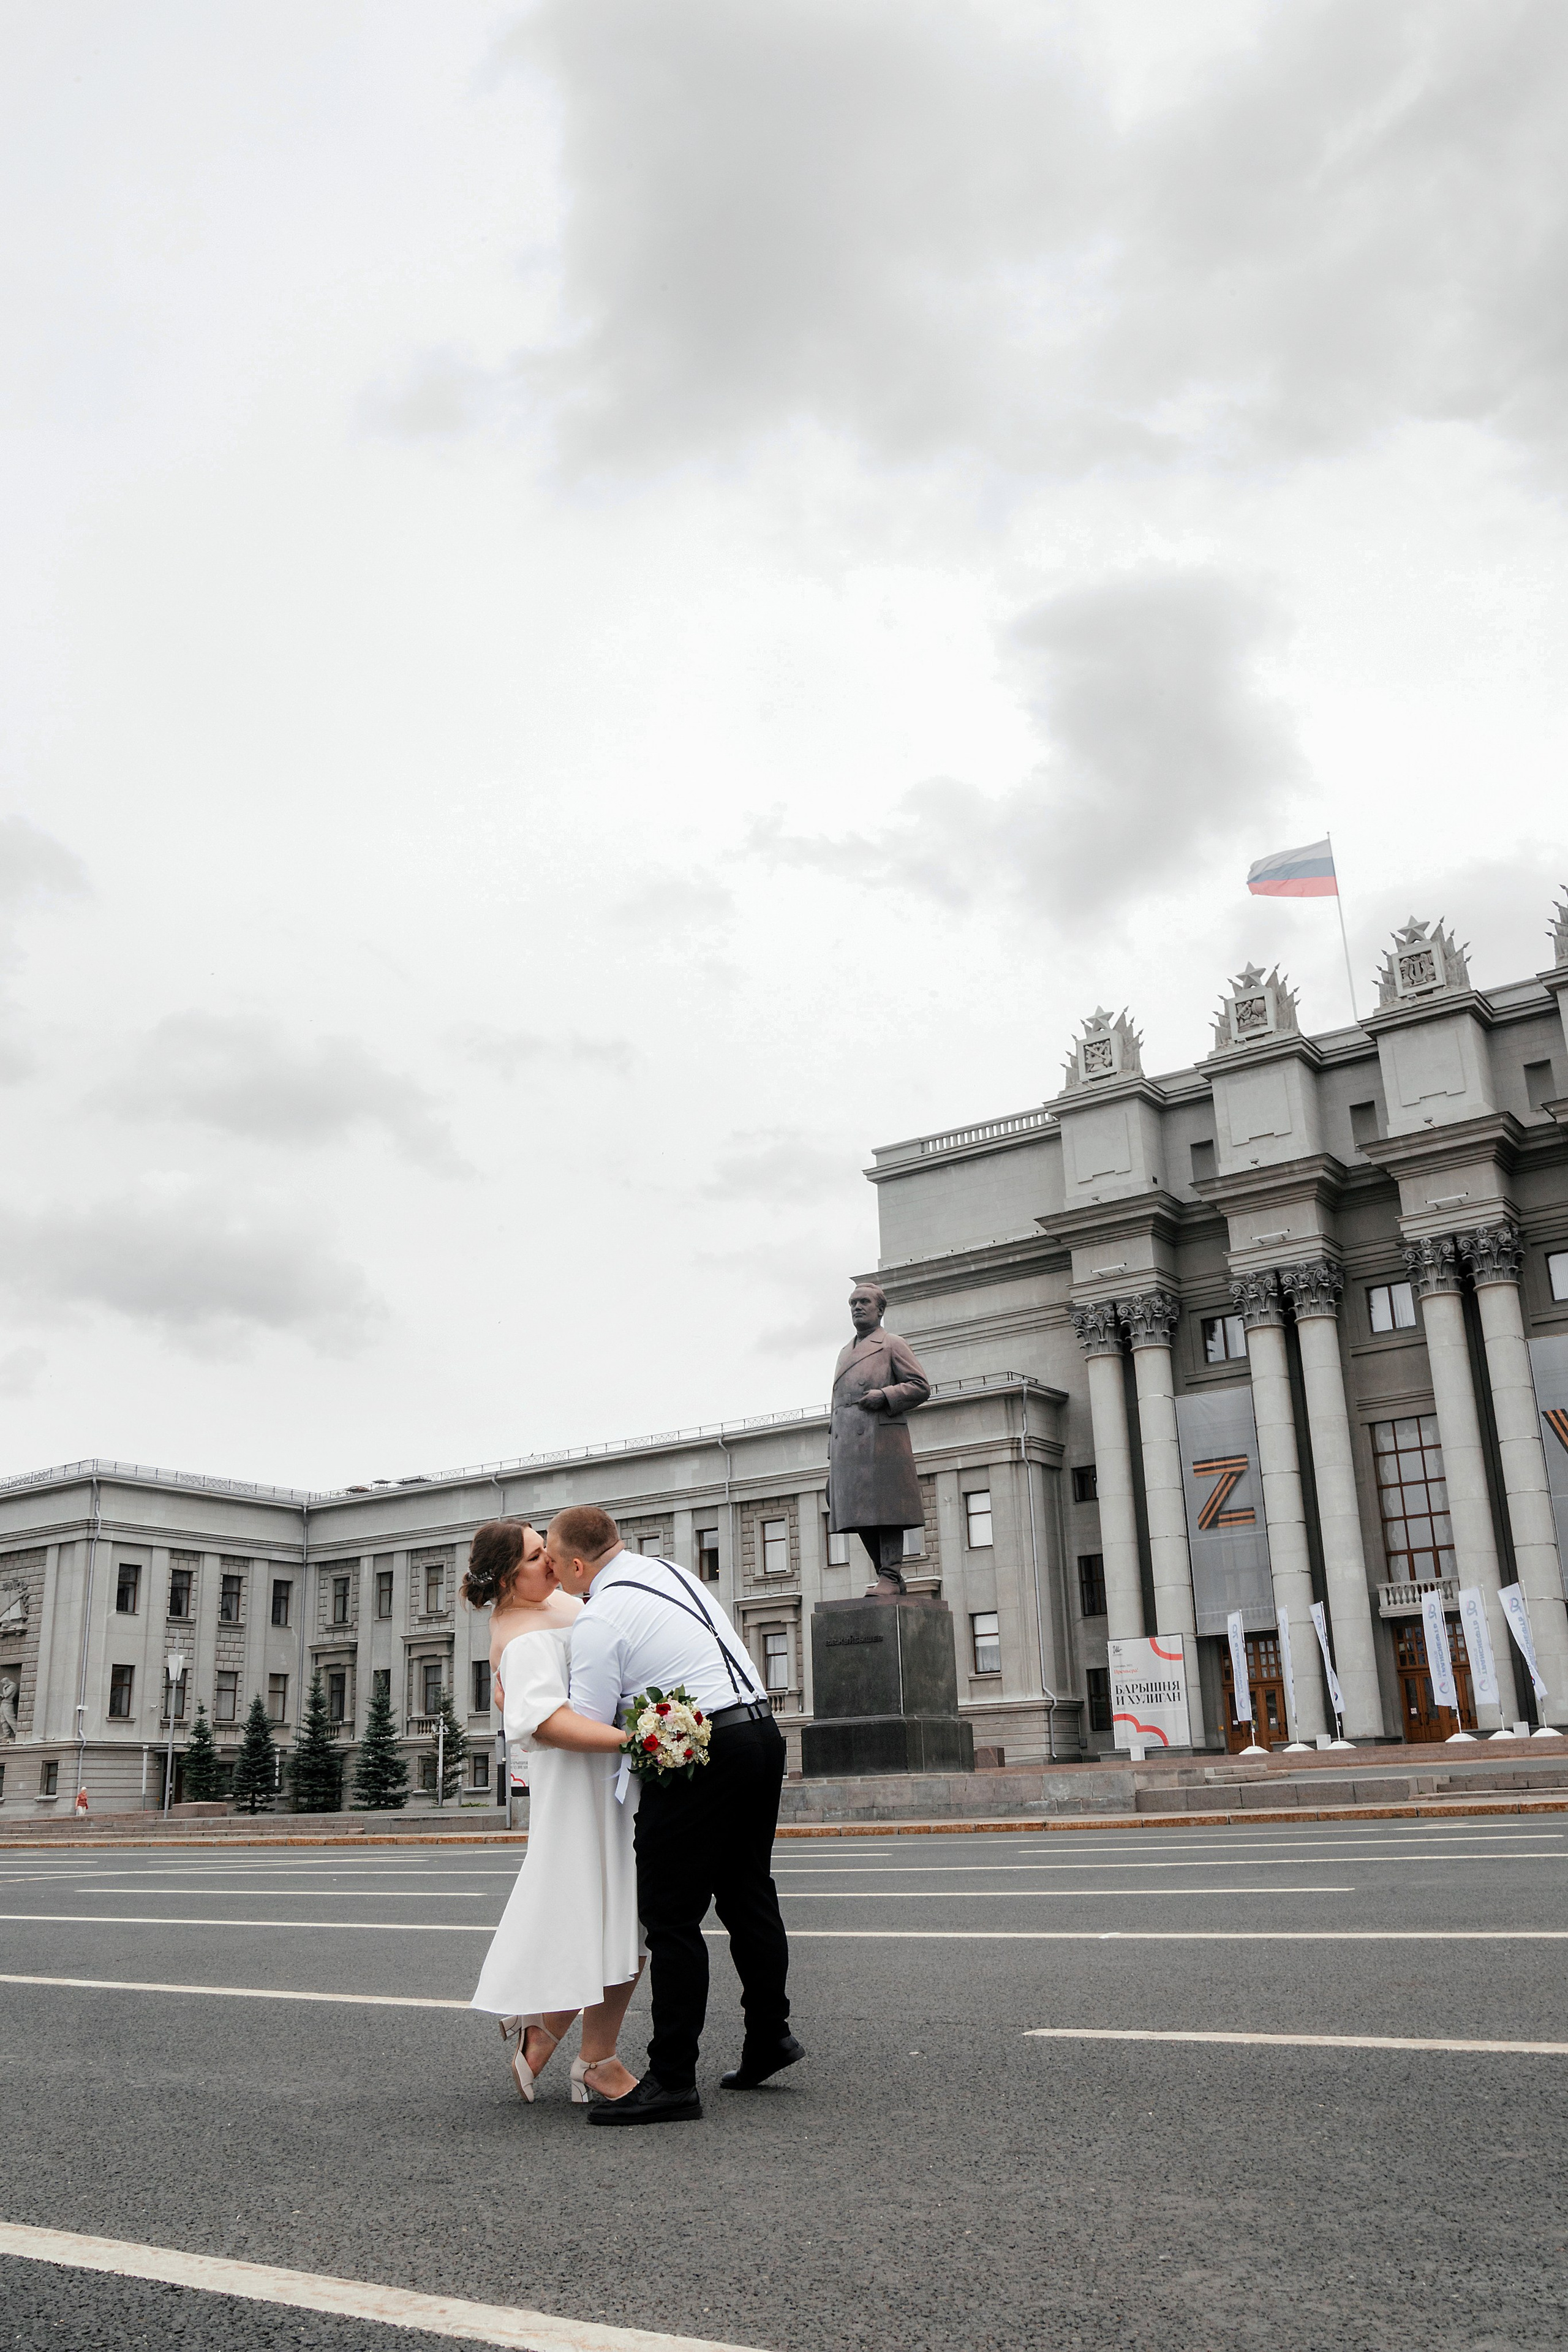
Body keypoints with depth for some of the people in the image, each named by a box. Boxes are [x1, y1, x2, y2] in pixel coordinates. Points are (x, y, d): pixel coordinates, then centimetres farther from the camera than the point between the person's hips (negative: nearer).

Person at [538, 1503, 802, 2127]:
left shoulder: (599, 1619, -11)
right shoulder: (672, 1572, 15)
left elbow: (584, 1730, -8)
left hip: (699, 1756, -9)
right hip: (761, 1730, 9)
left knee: (672, 1917, -2)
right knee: (748, 1896, 20)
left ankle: (672, 2080, 0)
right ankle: (768, 2038, 30)